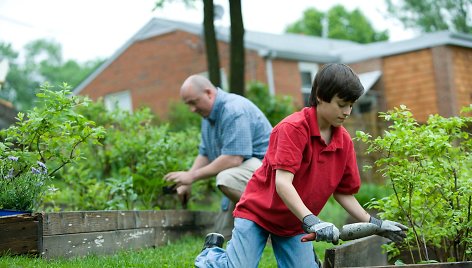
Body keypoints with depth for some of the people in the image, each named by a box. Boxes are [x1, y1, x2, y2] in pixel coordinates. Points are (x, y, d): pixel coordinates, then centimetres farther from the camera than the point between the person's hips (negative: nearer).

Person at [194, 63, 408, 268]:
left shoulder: (344, 141, -3)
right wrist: (311, 222, -40)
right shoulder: (293, 127, -22)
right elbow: (282, 182, -30)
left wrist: (374, 224, -3)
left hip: (295, 224, 6)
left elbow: (343, 193, 6)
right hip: (257, 212, -5)